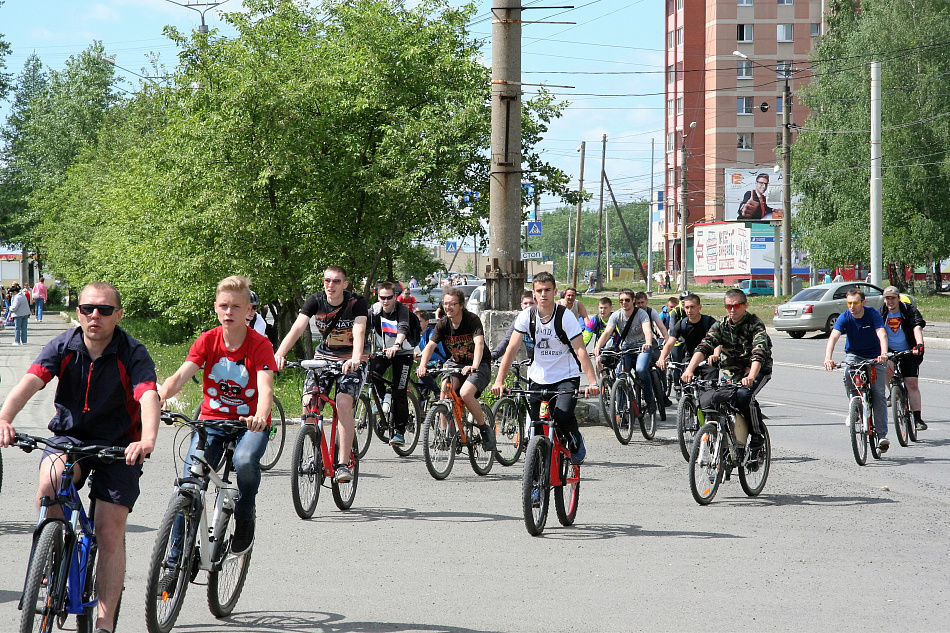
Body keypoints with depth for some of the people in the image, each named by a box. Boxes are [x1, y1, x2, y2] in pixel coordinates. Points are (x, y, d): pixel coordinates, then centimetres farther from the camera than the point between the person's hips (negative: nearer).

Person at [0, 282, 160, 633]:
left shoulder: (133, 353, -15)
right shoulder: (63, 346, -9)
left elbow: (148, 396, -32)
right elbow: (30, 381, -24)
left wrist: (148, 439, -53)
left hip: (118, 446, -1)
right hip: (70, 436, 1)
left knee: (110, 533, -8)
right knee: (50, 480, -32)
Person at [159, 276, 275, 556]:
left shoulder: (260, 344, -12)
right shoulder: (207, 341, -5)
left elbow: (266, 387, -27)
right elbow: (180, 376, -16)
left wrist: (260, 417, -49)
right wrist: (157, 397, -38)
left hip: (250, 424, -2)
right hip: (212, 420, 2)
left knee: (245, 461, -35)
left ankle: (244, 521, -6)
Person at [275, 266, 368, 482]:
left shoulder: (356, 303, -16)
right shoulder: (315, 301, -9)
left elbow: (359, 331, -32)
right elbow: (297, 328, -21)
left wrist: (355, 359, -51)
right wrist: (279, 354, -38)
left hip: (350, 361, -3)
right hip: (324, 356, 3)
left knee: (343, 403, -27)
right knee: (308, 403, -19)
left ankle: (344, 464, -23)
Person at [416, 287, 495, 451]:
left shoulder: (472, 320, -19)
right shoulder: (443, 324, -6)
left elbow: (479, 344, -33)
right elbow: (430, 345, -15)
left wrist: (474, 366, -50)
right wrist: (422, 365, -34)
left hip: (479, 365, -4)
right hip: (456, 363, 4)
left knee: (465, 393, -28)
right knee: (445, 390, -24)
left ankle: (485, 430, -6)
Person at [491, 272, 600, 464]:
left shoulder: (565, 316, -13)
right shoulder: (527, 316, -5)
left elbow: (580, 350, -19)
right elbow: (512, 349, -8)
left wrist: (592, 382, -31)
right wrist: (499, 381, -18)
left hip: (566, 377, -3)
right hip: (538, 379, 3)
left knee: (562, 414, -26)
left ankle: (576, 441, 5)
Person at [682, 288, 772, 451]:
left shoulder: (755, 324, -15)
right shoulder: (720, 325, -2)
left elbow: (759, 353, -30)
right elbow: (704, 347, -16)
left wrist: (751, 377, -48)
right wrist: (690, 369, -34)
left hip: (757, 370, -5)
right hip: (730, 372, 5)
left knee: (743, 395, -31)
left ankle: (757, 434, -13)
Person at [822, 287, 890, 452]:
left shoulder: (873, 314, -18)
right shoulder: (844, 318, -16)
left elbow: (882, 334, -32)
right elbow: (833, 337, -30)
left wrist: (883, 354, -51)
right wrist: (828, 358, -47)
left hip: (874, 356, -1)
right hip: (854, 354, 1)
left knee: (879, 394, -11)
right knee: (848, 376, -32)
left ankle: (882, 435, -6)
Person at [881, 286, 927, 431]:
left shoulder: (909, 310, -6)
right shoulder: (881, 313, -1)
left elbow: (917, 328, -20)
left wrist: (919, 344, -38)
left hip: (908, 352, -1)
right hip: (888, 351, 1)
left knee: (912, 384, -10)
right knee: (887, 367, -32)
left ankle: (917, 418, -5)